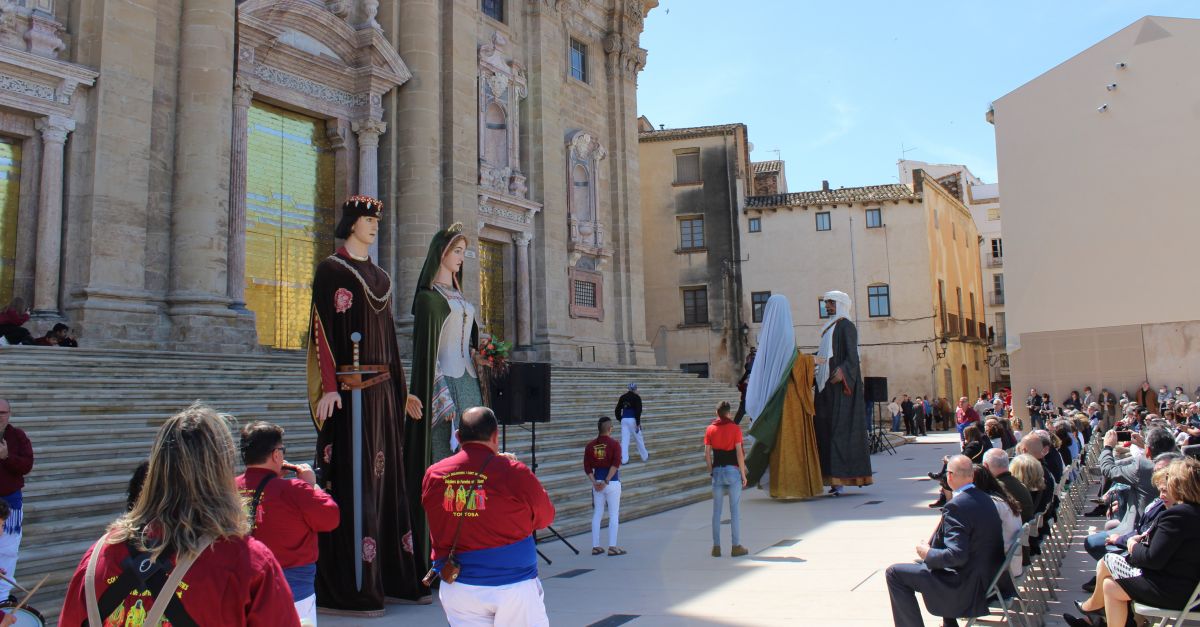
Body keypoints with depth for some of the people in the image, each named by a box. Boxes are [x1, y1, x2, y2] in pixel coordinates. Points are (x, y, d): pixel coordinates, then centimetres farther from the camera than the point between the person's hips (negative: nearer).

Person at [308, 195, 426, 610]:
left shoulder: (380, 277, 18)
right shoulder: (331, 270, -3)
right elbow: (323, 329, -11)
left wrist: (402, 391, 17)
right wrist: (329, 387, -20)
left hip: (382, 389, 7)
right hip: (348, 388, -7)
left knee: (387, 475, 8)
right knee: (352, 478, -7)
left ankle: (393, 576, 15)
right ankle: (347, 588, 0)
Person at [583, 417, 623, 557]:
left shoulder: (590, 445, 5)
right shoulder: (614, 444, -8)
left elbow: (587, 467, 0)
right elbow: (615, 464, -18)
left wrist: (594, 482, -3)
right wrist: (606, 481, -15)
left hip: (597, 482, 4)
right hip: (612, 482, -4)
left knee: (597, 514, 11)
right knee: (614, 515, 3)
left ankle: (595, 546, 14)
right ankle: (612, 547, 3)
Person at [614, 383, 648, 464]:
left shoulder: (622, 397, 10)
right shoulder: (636, 397, -5)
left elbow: (617, 411, 12)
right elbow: (638, 411, -14)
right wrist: (638, 423, -13)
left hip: (624, 420, 3)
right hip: (633, 420, -3)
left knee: (624, 439, 3)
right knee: (639, 438, 11)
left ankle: (624, 459, -3)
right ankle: (644, 456, 24)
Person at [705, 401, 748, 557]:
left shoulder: (710, 429, 3)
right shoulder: (735, 428, -5)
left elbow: (707, 454, 0)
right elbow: (739, 453, -9)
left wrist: (711, 471, 11)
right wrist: (743, 474, -2)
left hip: (717, 471, 2)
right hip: (733, 471, -2)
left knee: (717, 510, 8)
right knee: (735, 510, 3)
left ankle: (716, 547, 10)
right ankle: (736, 547, 6)